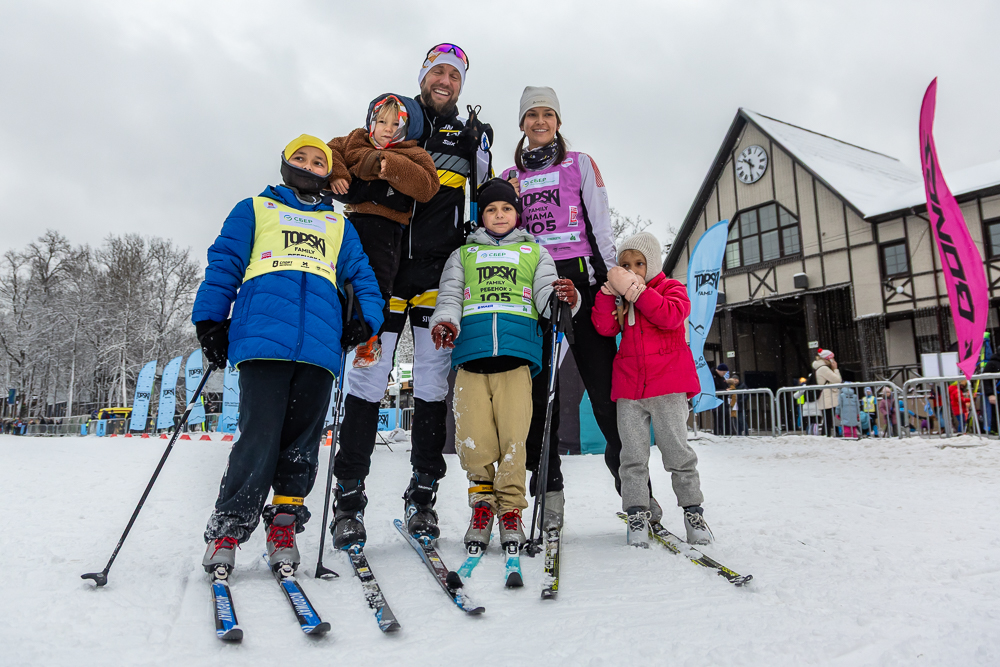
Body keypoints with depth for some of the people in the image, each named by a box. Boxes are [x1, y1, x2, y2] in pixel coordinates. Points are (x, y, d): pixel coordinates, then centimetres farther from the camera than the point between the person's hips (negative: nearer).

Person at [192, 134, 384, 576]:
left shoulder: (339, 226, 30)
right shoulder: (254, 209, 24)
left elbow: (362, 277, 22)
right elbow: (224, 264, 16)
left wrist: (365, 320, 2)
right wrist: (209, 321, 5)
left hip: (319, 348, 3)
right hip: (262, 340, -2)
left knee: (301, 441, 1)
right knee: (260, 436, -10)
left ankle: (283, 529, 12)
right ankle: (226, 531, 3)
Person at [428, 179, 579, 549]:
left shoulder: (535, 252, 25)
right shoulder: (463, 255, 27)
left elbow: (546, 299, 11)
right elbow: (449, 296, 14)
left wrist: (565, 298, -14)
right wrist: (445, 321, -9)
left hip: (517, 353, -1)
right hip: (471, 352, 1)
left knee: (513, 436, -8)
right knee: (473, 438, -7)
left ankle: (510, 510, 6)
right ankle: (482, 503, 13)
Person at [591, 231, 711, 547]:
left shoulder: (671, 288, 5)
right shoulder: (617, 296, 16)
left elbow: (672, 316, -17)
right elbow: (605, 327, -1)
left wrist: (636, 290, -18)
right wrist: (609, 291, -9)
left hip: (667, 384, -3)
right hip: (629, 386, 3)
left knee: (677, 450, 0)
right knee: (633, 455, 2)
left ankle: (693, 511, 14)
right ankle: (637, 514, 10)